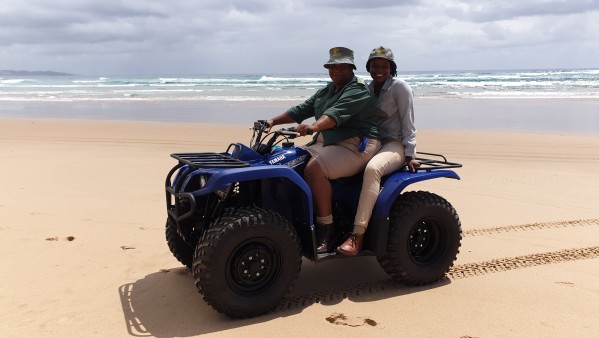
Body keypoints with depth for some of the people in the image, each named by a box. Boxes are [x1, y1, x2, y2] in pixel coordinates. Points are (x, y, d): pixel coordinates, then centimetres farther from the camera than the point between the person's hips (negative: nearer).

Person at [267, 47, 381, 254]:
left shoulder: (357, 90, -8)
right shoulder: (325, 92, 21)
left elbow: (337, 113, -27)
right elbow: (301, 110, 16)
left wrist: (314, 127, -44)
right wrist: (274, 121, 3)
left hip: (355, 145, -9)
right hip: (325, 143, 9)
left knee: (314, 169, -31)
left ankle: (326, 228, -22)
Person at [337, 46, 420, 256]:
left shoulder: (400, 87, -5)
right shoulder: (368, 89, 15)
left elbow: (408, 124, -9)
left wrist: (409, 155, -16)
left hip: (395, 145, -7)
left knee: (372, 168, -39)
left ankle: (358, 235, -40)